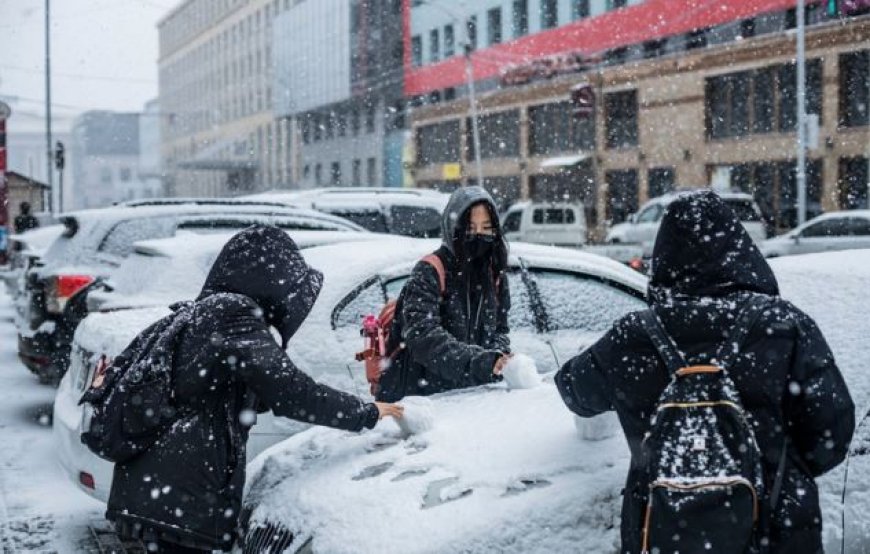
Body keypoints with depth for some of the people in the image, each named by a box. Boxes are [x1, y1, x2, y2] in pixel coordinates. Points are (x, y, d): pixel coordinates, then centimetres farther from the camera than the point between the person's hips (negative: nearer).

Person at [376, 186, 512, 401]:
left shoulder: (496, 276, 11)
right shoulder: (429, 273, -10)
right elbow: (422, 335, -22)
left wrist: (498, 355, -8)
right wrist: (477, 360, -31)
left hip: (469, 394, 6)